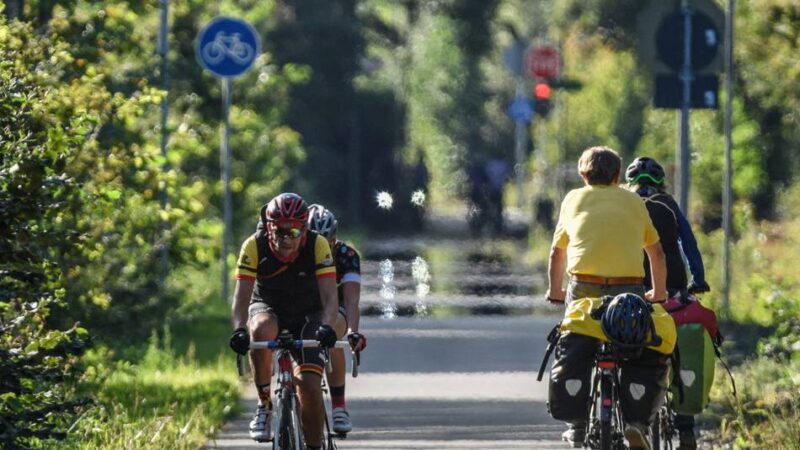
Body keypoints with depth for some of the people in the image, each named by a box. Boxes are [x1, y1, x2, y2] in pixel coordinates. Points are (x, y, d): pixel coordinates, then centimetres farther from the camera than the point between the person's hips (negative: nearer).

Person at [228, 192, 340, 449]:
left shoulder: (318, 246, -24)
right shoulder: (254, 246, -24)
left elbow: (329, 297, -30)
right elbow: (241, 296, -29)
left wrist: (327, 327, -51)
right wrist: (239, 330, -48)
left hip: (307, 317, 0)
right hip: (268, 309, 0)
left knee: (309, 384, -20)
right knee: (261, 330, -37)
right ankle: (264, 406, -20)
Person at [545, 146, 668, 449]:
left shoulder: (574, 199, 19)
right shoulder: (634, 202, 19)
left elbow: (557, 253, 26)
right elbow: (656, 254, 24)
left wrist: (555, 293, 41)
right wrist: (658, 294, 38)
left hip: (583, 288, 0)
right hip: (628, 292, 0)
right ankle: (637, 419, -9)